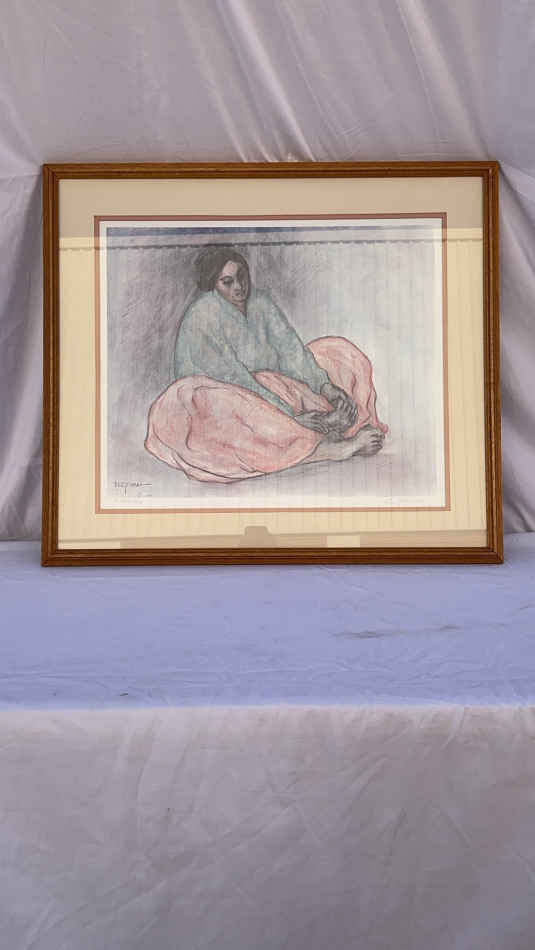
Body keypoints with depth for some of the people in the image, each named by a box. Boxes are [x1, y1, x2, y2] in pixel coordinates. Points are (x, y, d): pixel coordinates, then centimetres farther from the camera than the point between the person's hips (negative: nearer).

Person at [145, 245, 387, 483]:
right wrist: (290, 414, -31)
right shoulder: (202, 315, -19)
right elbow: (234, 377, -25)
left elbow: (290, 347, -5)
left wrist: (328, 386, -21)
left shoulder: (260, 302, 1)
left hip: (271, 387, 6)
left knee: (337, 349, -1)